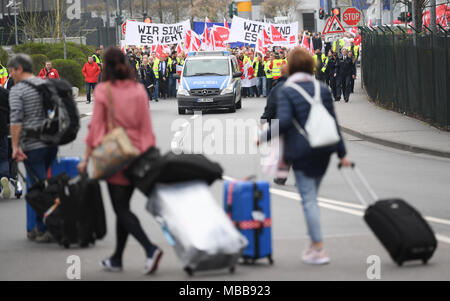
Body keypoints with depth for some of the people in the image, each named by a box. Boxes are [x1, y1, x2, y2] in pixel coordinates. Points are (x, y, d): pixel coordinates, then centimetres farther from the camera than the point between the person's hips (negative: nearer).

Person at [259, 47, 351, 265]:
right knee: (312, 196, 18)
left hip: (301, 152, -5)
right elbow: (333, 122, 7)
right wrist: (342, 153, 11)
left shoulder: (286, 92, -8)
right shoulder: (322, 90, 7)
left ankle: (319, 249, -5)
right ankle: (315, 243, 21)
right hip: (323, 150, 5)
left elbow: (283, 121, -21)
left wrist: (265, 137, -6)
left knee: (308, 199, -3)